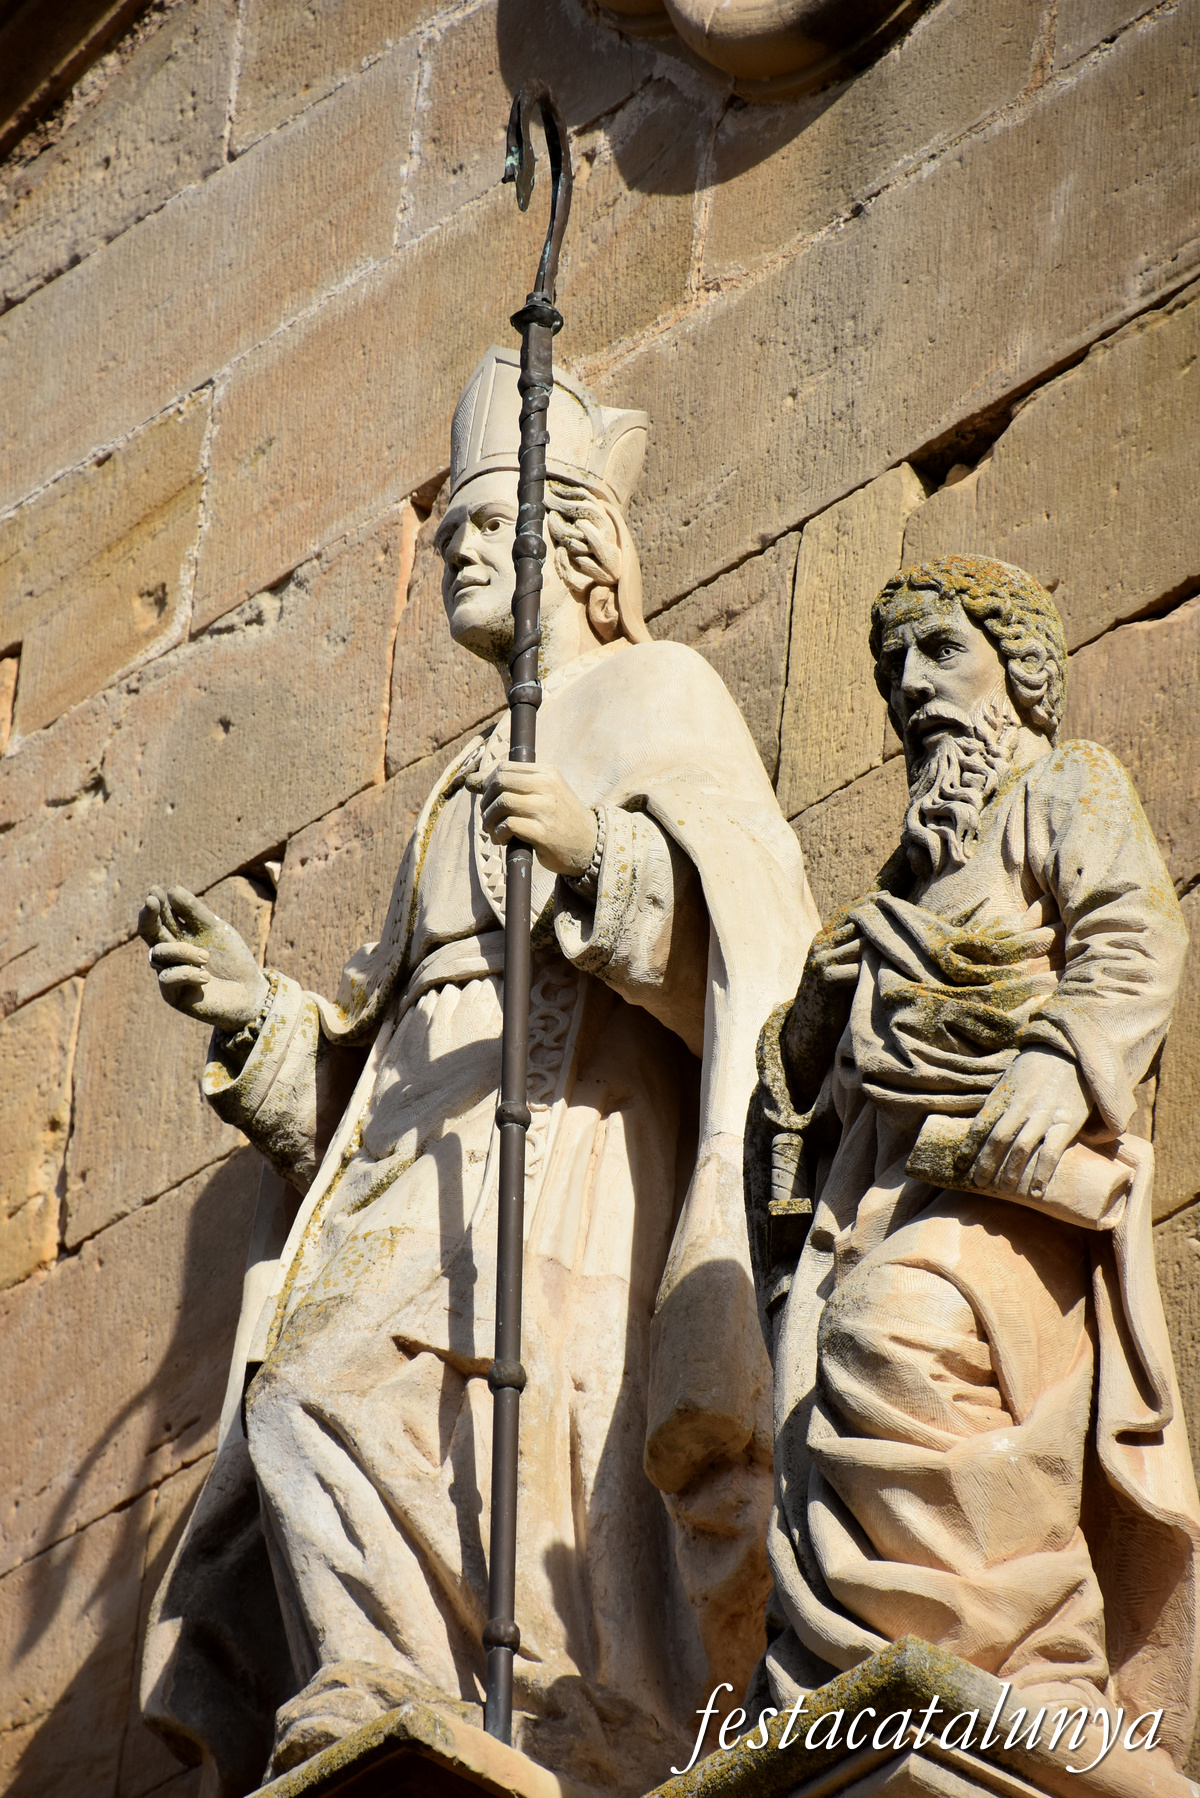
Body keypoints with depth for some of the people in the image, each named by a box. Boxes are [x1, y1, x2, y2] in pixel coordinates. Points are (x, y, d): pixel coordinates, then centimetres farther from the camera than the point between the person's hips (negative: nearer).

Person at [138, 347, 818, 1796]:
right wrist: (254, 1008, 10)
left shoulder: (653, 698, 12)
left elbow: (754, 921, -7)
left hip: (561, 1139, -8)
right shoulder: (471, 785, 35)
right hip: (425, 1162, 8)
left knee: (332, 1401, -27)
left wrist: (599, 850, -24)